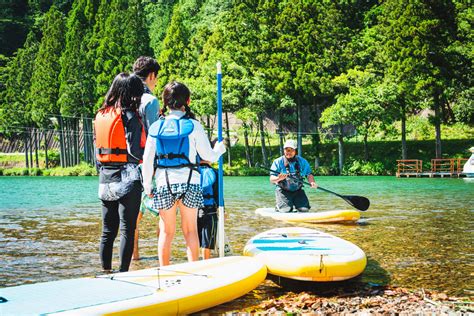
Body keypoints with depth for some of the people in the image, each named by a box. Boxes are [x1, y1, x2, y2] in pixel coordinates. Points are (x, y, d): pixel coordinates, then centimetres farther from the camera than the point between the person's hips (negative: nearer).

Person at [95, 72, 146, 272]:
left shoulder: (100, 115, 9)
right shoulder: (129, 116, -11)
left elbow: (97, 147, 14)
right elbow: (134, 151, -17)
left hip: (105, 179, 7)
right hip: (127, 178, -7)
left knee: (108, 229, 14)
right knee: (127, 228, 0)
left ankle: (105, 270, 19)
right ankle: (123, 271, 2)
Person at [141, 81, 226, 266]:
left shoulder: (156, 127, 2)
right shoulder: (193, 126, -4)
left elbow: (147, 161, 2)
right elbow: (208, 156, 1)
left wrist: (147, 187, 12)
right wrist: (220, 149, 23)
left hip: (163, 183, 2)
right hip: (188, 182, -1)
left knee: (166, 231, 12)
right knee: (190, 230, 9)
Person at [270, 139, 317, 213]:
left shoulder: (302, 161, 4)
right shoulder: (278, 162, -6)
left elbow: (309, 174, 3)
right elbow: (271, 179, -10)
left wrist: (312, 182, -19)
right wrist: (278, 178, -33)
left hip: (298, 191, 3)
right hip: (283, 191, -3)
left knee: (304, 209, -11)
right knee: (286, 211, -19)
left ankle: (294, 205, 22)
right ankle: (278, 206, 17)